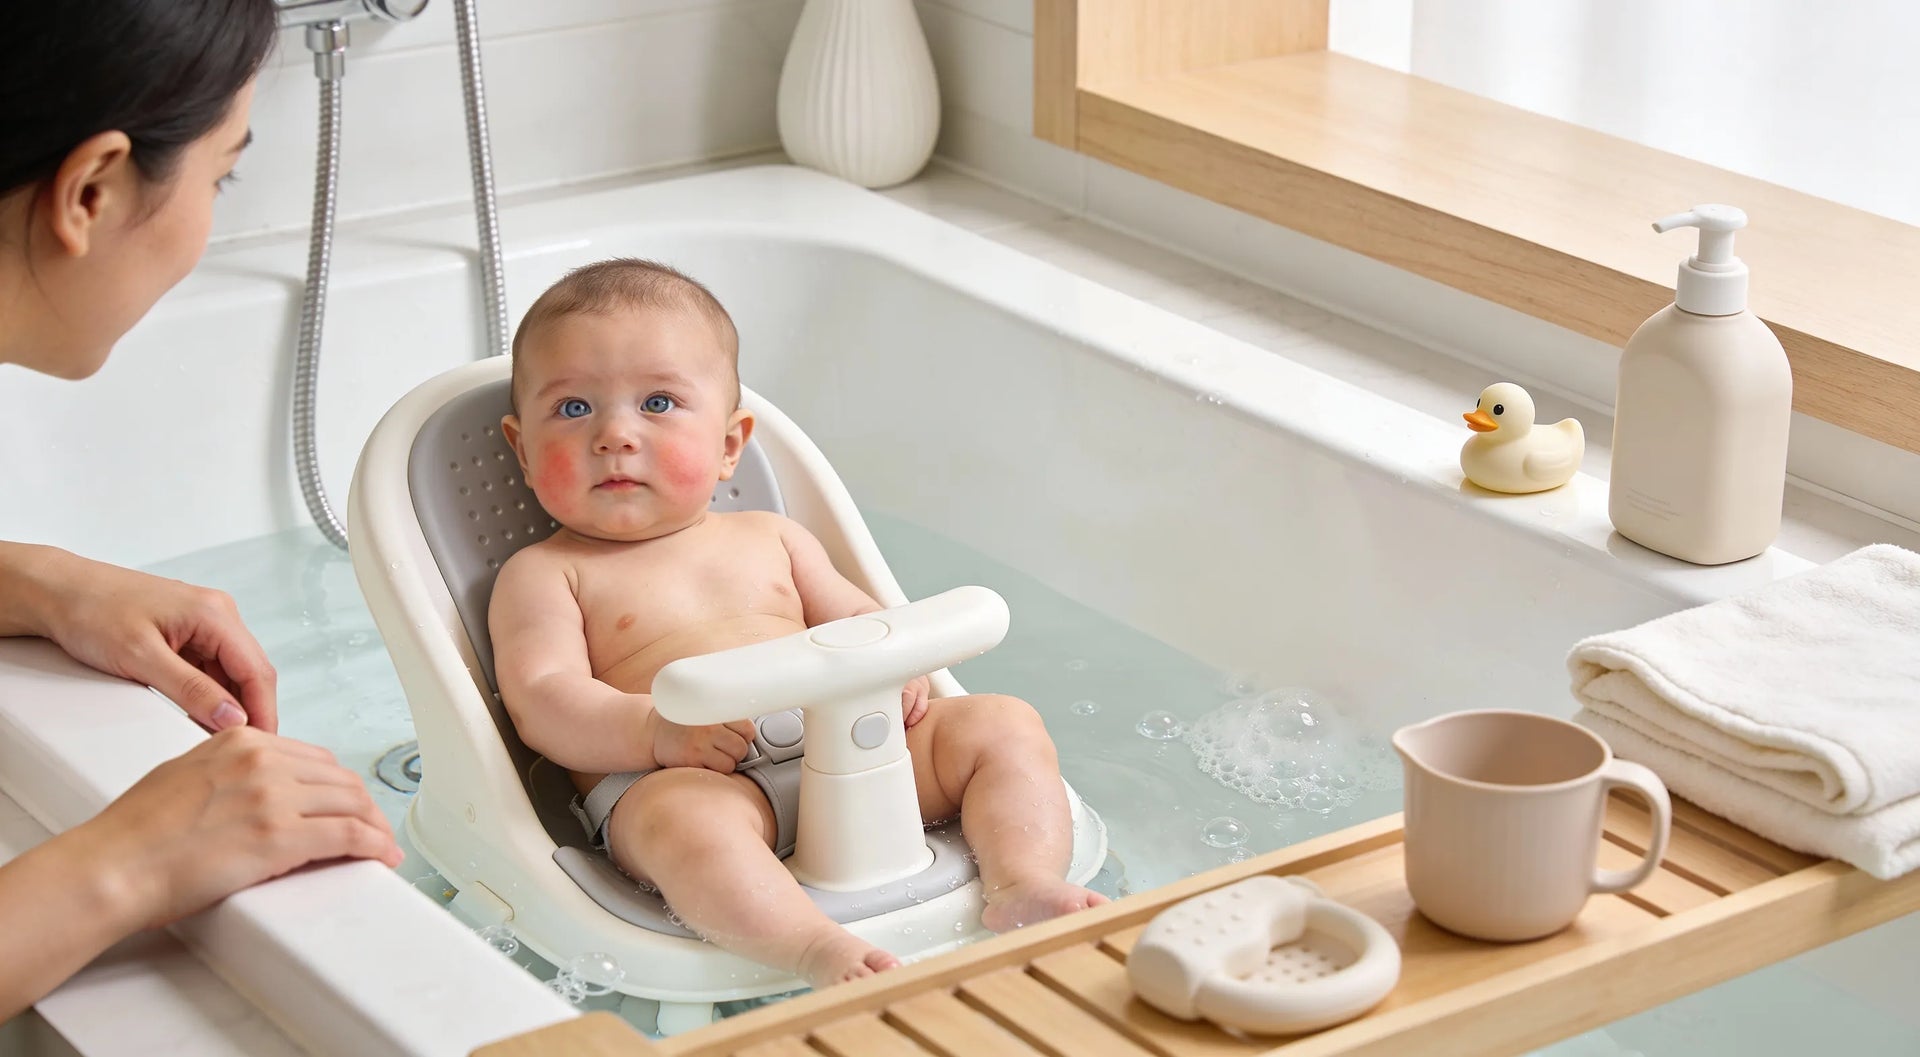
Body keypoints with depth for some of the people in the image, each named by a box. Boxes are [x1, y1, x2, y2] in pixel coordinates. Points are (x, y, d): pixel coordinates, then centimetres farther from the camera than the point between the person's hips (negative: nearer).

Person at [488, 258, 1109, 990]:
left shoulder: (769, 539, 27)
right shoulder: (542, 575, 12)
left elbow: (860, 621, 28)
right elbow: (541, 699, -2)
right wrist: (655, 730, -21)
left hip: (849, 755, 6)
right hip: (683, 783, -6)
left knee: (1002, 724, -6)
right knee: (677, 814, -40)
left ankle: (1022, 888, -27)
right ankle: (820, 951, -56)